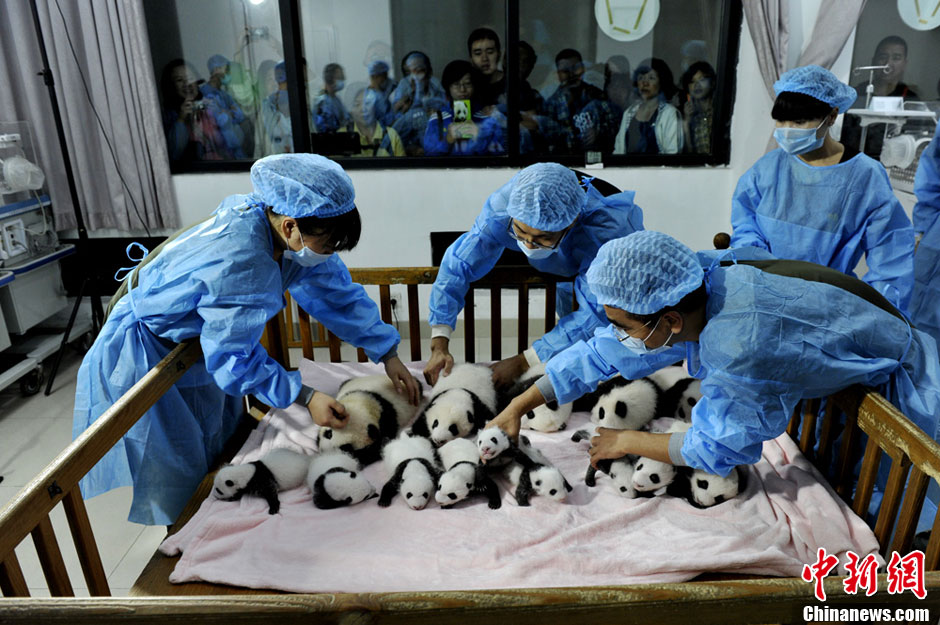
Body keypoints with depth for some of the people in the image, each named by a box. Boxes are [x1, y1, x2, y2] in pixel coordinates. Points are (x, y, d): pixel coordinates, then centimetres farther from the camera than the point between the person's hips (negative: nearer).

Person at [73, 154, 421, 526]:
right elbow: (233, 358, -30)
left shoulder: (291, 234, -18)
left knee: (222, 449, 20)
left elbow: (338, 293, -8)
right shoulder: (239, 264, -42)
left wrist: (388, 355, -8)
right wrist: (305, 398, -28)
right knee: (180, 475, 3)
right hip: (145, 352, -8)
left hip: (199, 339, 8)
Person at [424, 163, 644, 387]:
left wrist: (522, 362, -50)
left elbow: (594, 312, -47)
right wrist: (439, 345, -41)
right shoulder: (503, 206, -40)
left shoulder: (606, 229, -50)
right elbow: (458, 264, -34)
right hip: (566, 268, 3)